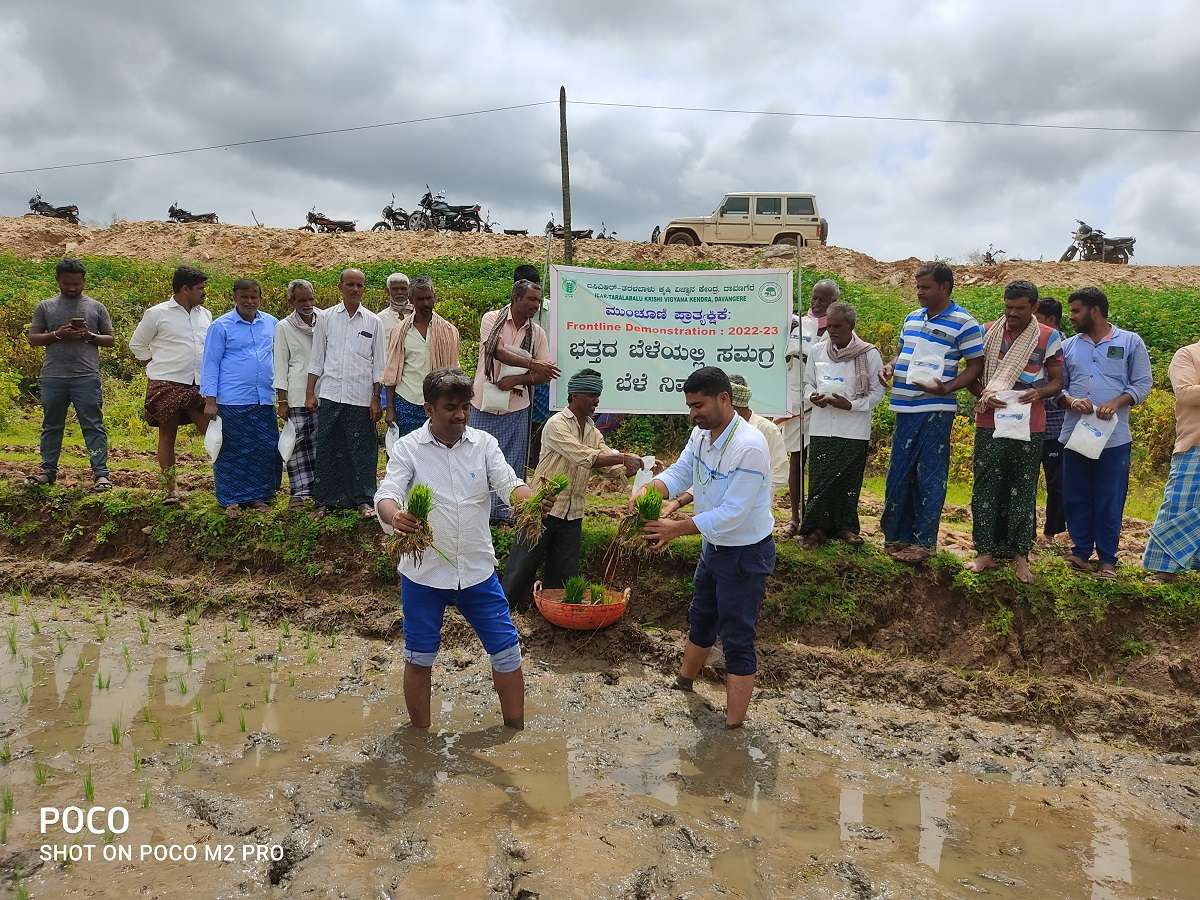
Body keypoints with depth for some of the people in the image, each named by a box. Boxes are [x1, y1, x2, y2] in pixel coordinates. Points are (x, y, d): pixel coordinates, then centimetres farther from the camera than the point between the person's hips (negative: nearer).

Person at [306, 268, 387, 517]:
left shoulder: (373, 322, 5)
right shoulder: (326, 318, 6)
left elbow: (378, 364, 5)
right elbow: (317, 359, 9)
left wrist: (376, 399, 0)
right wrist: (310, 393, 4)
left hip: (361, 397, -1)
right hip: (330, 395, 1)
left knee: (362, 450, 2)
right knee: (327, 449, 5)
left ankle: (364, 500, 12)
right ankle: (325, 500, 15)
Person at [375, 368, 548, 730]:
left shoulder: (484, 443, -1)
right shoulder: (407, 448, -7)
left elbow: (509, 484, -12)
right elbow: (387, 494, -18)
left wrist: (529, 501, -36)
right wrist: (394, 516, -43)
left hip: (477, 570, 2)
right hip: (423, 573, -2)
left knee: (507, 651, 7)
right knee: (419, 659, 12)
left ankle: (516, 731, 26)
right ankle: (421, 737, 33)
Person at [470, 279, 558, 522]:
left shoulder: (537, 332, 3)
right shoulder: (492, 319, -5)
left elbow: (544, 373, 0)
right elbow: (499, 351, -19)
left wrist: (517, 379, -15)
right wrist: (532, 363, -24)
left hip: (516, 407, 2)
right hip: (485, 403, -2)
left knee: (511, 461, 7)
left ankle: (502, 510, 21)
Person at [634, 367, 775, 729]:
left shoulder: (748, 447, -31)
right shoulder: (702, 433, -3)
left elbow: (731, 515, -31)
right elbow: (680, 472, -4)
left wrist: (677, 529, -30)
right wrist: (649, 489, -25)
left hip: (746, 553, -9)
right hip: (714, 546, 9)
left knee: (737, 639, 1)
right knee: (700, 619, 27)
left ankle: (734, 724, 12)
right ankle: (684, 682, 49)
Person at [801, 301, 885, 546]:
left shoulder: (869, 354, -4)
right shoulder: (817, 351, 4)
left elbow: (877, 391, 0)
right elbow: (808, 382, 16)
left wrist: (851, 405, -14)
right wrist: (812, 396, -6)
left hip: (854, 430, -2)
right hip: (821, 427, 2)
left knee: (849, 480, 6)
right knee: (819, 479, 2)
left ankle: (846, 527, 20)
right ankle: (816, 527, 13)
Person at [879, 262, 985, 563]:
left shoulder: (964, 323, -6)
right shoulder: (912, 318, 14)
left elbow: (975, 366, -7)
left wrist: (946, 388, -21)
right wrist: (890, 367, 4)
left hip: (935, 410, -6)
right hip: (905, 409, 7)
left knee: (929, 477, 1)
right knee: (899, 474, 10)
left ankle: (923, 541, 10)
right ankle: (896, 535, 21)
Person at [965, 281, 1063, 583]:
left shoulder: (1049, 337, 2)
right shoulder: (987, 333, 5)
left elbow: (1056, 382, 6)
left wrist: (1038, 393, -16)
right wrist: (984, 395, -13)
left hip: (1029, 426, -1)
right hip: (990, 424, 1)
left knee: (1023, 490, 6)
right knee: (985, 488, 3)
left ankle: (1020, 555, 14)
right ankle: (986, 552, 12)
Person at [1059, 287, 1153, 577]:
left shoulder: (1130, 342, 3)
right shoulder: (1068, 346, 11)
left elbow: (1142, 384, 2)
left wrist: (1116, 403, -15)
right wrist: (1071, 401, -11)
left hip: (1114, 437, -3)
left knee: (1110, 500, 0)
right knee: (1076, 498, 7)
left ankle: (1107, 559, 10)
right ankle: (1081, 551, 19)